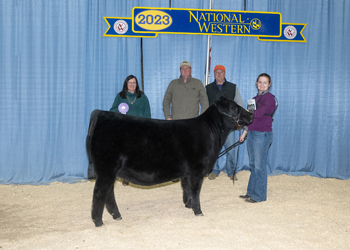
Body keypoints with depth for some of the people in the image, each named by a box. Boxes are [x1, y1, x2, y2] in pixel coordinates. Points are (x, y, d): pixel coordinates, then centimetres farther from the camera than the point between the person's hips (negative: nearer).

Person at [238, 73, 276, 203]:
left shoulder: (269, 97, -8)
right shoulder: (255, 98, 17)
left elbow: (259, 113, -20)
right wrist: (244, 133, 18)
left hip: (262, 134, -8)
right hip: (252, 134, 8)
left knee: (259, 165, -4)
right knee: (253, 164, 12)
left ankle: (259, 195, 3)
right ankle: (251, 192, 20)